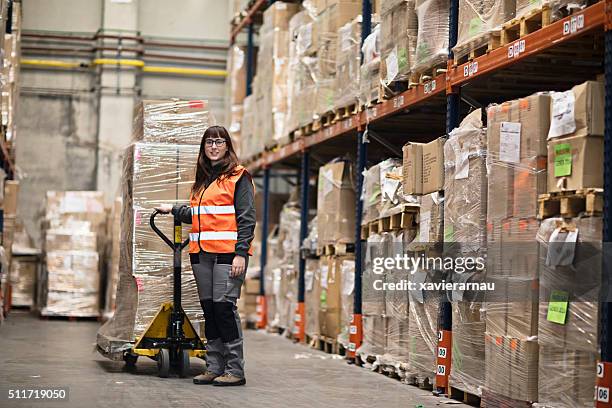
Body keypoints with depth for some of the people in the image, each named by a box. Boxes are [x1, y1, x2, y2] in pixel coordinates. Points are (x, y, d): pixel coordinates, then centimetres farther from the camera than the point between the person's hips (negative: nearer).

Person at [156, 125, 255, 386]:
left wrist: (240, 254, -14)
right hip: (201, 253, 7)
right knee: (209, 308, 6)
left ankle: (235, 371, -6)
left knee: (224, 306, -11)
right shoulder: (202, 179, 20)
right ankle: (214, 367, 11)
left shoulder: (238, 177, -1)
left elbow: (246, 218, -7)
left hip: (227, 253, -7)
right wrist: (173, 210, 32)